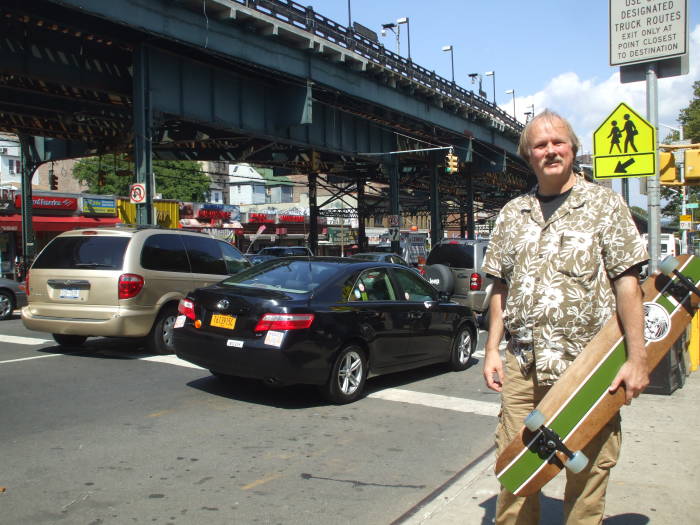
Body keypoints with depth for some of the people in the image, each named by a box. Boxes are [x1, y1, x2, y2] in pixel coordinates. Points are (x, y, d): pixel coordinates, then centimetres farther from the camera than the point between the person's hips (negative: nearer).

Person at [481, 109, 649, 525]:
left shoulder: (605, 203, 1)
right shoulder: (513, 213, 12)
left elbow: (626, 281, -4)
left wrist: (637, 358, -10)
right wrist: (492, 350, 8)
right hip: (522, 364, 3)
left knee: (589, 470, 5)